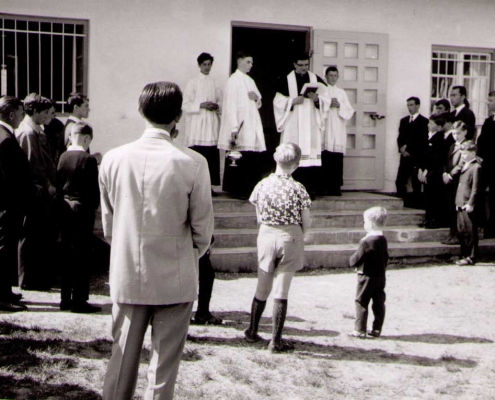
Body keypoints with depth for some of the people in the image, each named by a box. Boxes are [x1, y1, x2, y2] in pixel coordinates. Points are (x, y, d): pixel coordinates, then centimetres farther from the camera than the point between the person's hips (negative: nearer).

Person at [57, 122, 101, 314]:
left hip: (65, 209, 6)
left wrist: (62, 201, 15)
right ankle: (79, 300, 2)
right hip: (83, 209, -6)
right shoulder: (88, 159, -13)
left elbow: (58, 183, 7)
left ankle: (65, 299, 19)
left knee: (67, 254, 12)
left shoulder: (63, 157, 3)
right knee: (81, 255, -1)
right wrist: (95, 205, 2)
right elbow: (94, 188, -12)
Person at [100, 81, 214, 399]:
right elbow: (203, 230, -6)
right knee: (165, 363, 10)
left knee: (122, 359, 14)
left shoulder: (113, 159, -5)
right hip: (175, 280, -2)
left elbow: (108, 223, 5)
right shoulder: (192, 163, -14)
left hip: (126, 277, 3)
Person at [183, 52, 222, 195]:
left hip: (212, 125, 3)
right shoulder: (193, 83, 4)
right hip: (197, 126, -3)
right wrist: (201, 105, -14)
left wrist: (216, 106, -3)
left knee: (212, 156, -2)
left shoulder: (214, 84, 14)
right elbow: (185, 105, -1)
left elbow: (220, 101, 19)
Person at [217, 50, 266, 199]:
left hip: (252, 124, 8)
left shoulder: (249, 80, 17)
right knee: (239, 159, -6)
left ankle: (249, 189, 11)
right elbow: (230, 105, -14)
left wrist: (256, 97, -4)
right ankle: (237, 189, 2)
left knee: (253, 158, 4)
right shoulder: (233, 80, -6)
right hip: (240, 125, -8)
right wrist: (234, 128, -22)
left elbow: (258, 102, 21)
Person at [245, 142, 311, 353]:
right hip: (290, 238, -3)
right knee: (281, 292, 3)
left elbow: (259, 218, 4)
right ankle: (276, 341, 7)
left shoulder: (262, 185, -4)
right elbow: (306, 222, -6)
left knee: (262, 289, 18)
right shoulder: (297, 189, -12)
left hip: (266, 235, 3)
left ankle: (252, 332, 31)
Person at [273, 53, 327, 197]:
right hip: (293, 126, -2)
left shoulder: (316, 79, 11)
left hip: (311, 125, 2)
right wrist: (293, 101, -12)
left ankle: (311, 189, -3)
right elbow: (278, 101, 2)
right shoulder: (286, 81, 5)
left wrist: (317, 99, -7)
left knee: (312, 156, -5)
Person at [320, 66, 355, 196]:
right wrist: (329, 104, -10)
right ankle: (324, 187, -8)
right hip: (325, 129, -3)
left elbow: (349, 111, 13)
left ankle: (336, 187, -3)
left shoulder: (342, 93, 20)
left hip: (338, 130, 3)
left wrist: (339, 106, -3)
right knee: (325, 158, -11)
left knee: (337, 159, -5)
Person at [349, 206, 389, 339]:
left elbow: (356, 259, -15)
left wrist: (352, 261, 5)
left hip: (367, 277, -7)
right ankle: (377, 329, 16)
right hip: (380, 276, 8)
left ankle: (360, 330, 3)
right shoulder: (383, 240, 6)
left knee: (361, 303, 1)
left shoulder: (366, 241, -19)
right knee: (379, 303, 10)